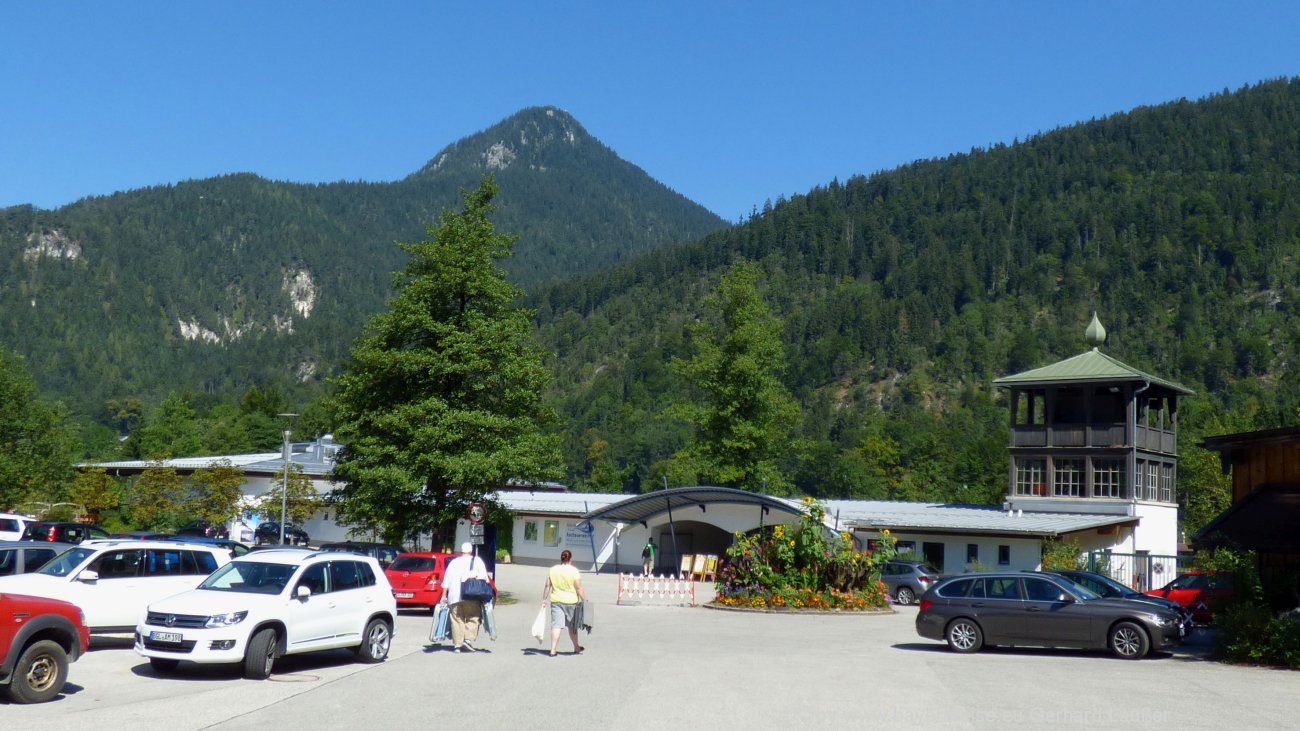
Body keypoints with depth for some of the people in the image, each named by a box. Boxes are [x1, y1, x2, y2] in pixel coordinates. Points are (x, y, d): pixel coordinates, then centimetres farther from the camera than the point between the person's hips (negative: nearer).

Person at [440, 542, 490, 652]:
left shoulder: (454, 562, 17)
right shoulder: (477, 561, 10)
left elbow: (446, 580, 11)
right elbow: (484, 577, -2)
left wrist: (444, 595, 12)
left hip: (455, 596, 3)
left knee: (457, 620, 4)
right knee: (473, 618, 1)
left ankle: (457, 644, 1)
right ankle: (468, 639, -14)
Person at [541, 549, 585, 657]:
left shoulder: (553, 570, 2)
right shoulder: (574, 571, -9)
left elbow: (547, 587, 4)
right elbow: (579, 589, -10)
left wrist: (544, 600, 11)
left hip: (556, 601, 2)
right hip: (571, 601, -2)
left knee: (556, 625, 1)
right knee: (572, 626, 12)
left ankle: (553, 650, -6)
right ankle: (576, 648, 27)